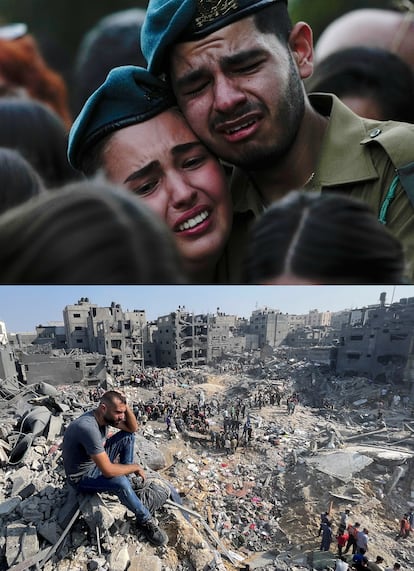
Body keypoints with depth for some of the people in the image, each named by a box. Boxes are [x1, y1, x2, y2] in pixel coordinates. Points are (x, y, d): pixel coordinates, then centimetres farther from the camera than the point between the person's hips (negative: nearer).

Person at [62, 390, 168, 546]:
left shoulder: (106, 415, -11)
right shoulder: (88, 427, -37)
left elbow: (133, 428, 0)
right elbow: (108, 471, -36)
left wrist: (125, 405, -18)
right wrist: (135, 467, -19)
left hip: (97, 462, 8)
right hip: (82, 478, -8)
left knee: (127, 436, -1)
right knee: (120, 482, -32)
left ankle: (128, 483, 6)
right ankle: (145, 520, -8)